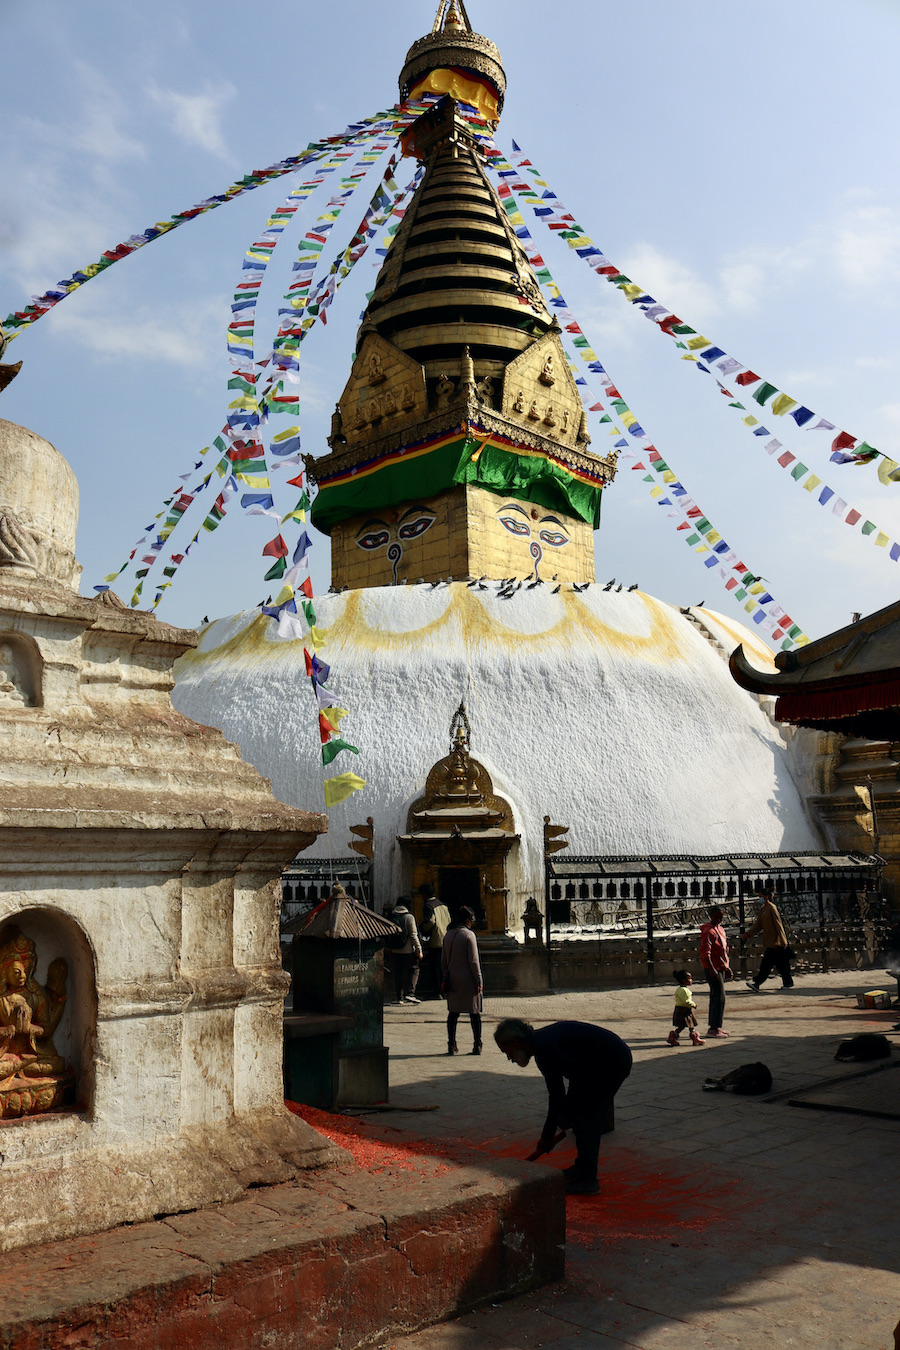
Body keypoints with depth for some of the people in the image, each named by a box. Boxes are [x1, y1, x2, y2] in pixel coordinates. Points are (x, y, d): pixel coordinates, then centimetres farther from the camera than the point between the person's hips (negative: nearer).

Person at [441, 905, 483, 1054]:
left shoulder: (448, 935, 7)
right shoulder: (469, 934, -11)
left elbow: (443, 959, 12)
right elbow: (473, 961, -13)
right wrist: (479, 981, -8)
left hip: (452, 981, 6)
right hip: (468, 980, -5)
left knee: (453, 1013, 10)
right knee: (475, 1012, 3)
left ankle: (452, 1046, 11)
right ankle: (477, 1046, 5)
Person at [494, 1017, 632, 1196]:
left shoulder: (544, 1047, -18)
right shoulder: (542, 1043, 13)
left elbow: (580, 1075, -25)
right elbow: (556, 1094, 22)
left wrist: (567, 1113, -10)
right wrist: (547, 1135, 27)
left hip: (612, 1064, -10)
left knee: (585, 1117, -4)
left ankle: (586, 1180, 5)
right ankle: (583, 1168, 30)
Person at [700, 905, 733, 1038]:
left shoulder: (720, 929, 15)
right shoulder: (708, 931, -17)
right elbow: (705, 953, -23)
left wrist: (727, 967, 23)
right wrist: (712, 970, -27)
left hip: (721, 968, 10)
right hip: (713, 969, -10)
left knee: (716, 997, 13)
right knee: (719, 998, -9)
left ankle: (715, 1027, 20)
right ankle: (714, 1029, -5)